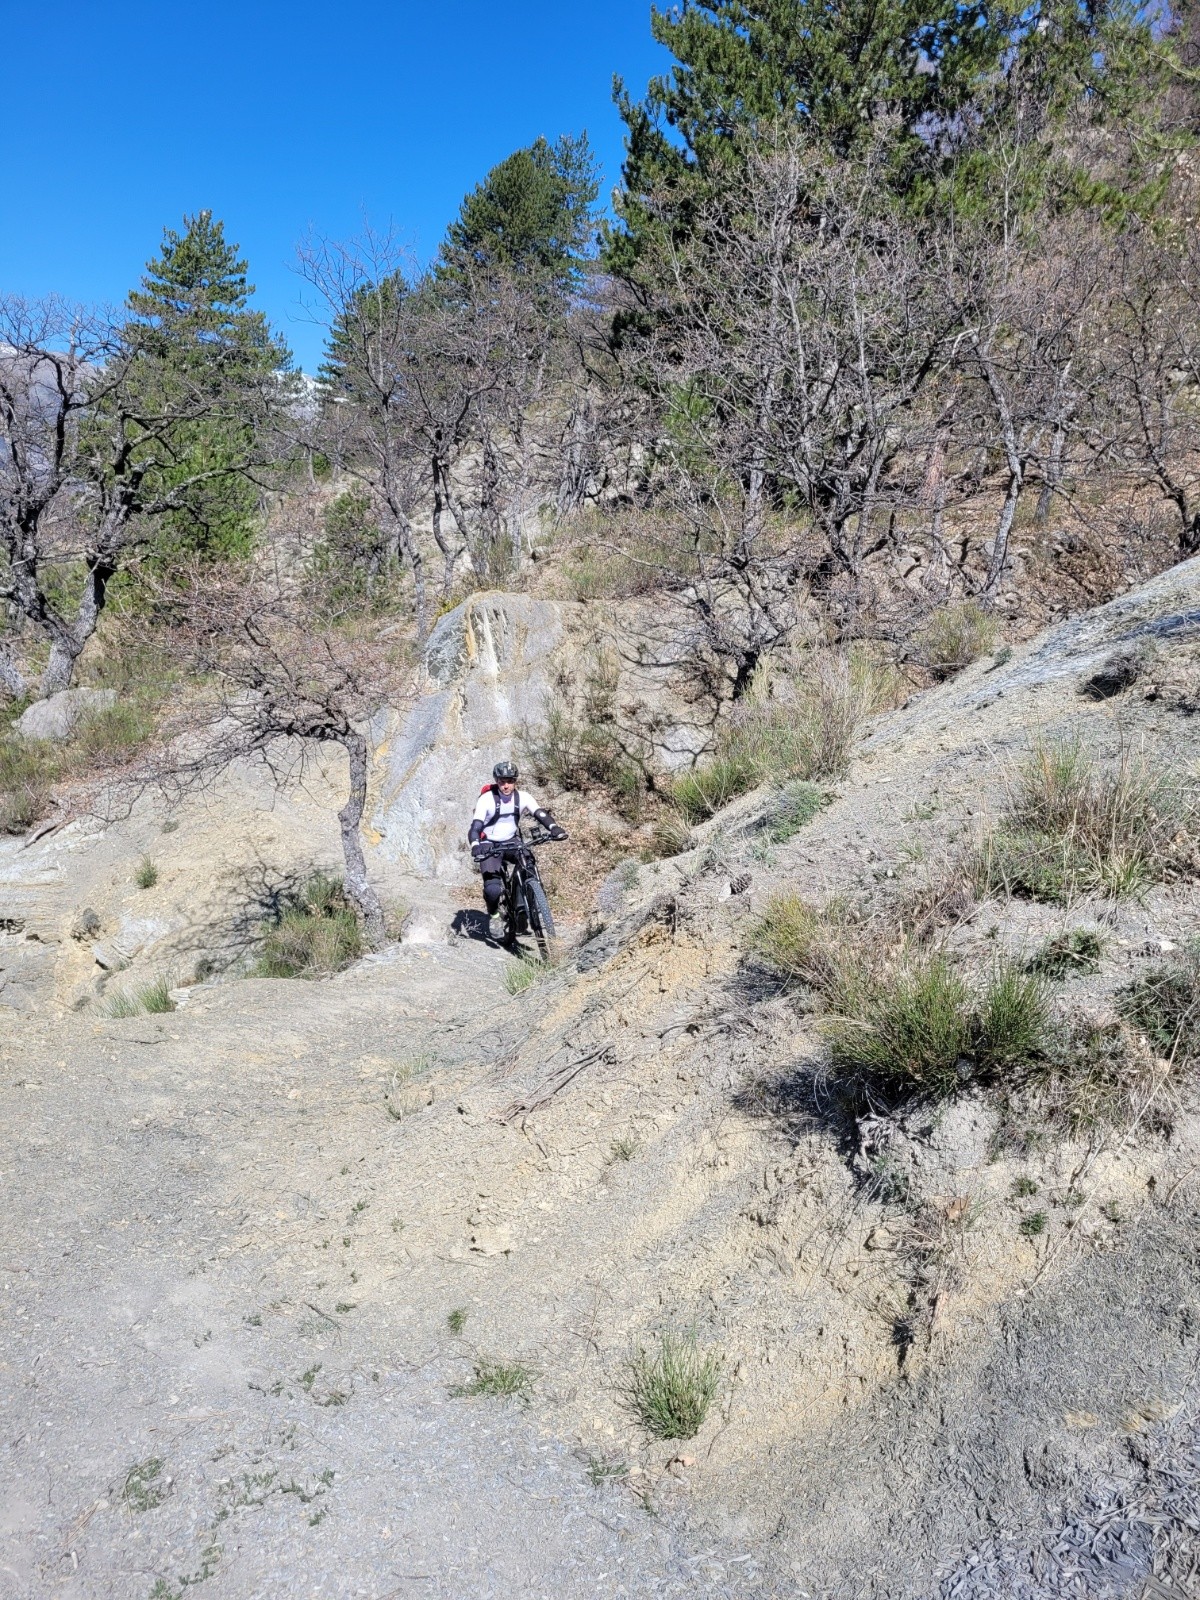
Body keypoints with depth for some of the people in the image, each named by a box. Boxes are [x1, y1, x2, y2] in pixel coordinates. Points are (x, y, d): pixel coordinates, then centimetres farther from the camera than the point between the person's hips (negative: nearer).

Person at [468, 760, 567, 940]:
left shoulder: (522, 797, -10)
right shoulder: (487, 799, -18)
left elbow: (540, 813, -21)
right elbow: (475, 826, -24)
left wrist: (554, 828, -41)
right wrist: (475, 846, -44)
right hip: (490, 846, -4)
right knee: (493, 889, -21)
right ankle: (494, 916, 11)